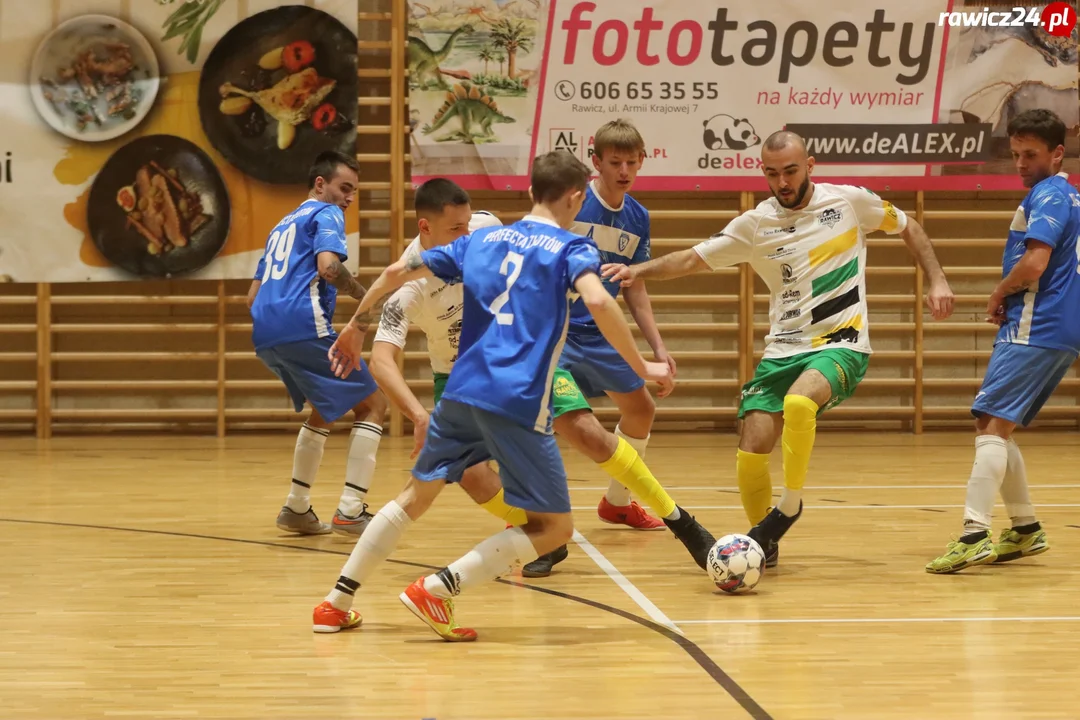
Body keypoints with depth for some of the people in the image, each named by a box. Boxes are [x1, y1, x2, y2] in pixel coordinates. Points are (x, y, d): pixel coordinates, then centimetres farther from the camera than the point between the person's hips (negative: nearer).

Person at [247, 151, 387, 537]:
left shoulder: (283, 225, 30)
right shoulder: (325, 214, 5)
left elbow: (253, 296, 30)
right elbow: (328, 266, -15)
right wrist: (362, 294, -1)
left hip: (264, 335, 8)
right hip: (304, 327, -8)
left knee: (326, 411, 29)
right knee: (372, 404, 1)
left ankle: (296, 508, 23)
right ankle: (350, 511, -11)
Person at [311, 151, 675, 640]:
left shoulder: (482, 240, 18)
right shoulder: (571, 248, 2)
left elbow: (398, 271, 16)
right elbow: (598, 300, -19)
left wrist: (356, 326, 29)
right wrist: (642, 368, -11)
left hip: (462, 391, 6)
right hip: (520, 404, -6)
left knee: (417, 494, 24)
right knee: (552, 527, 2)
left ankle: (336, 604, 23)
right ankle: (436, 590, -11)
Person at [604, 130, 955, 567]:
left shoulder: (849, 201, 0)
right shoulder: (755, 224, 3)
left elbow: (908, 229, 14)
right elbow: (693, 259, 3)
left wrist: (937, 281, 3)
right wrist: (640, 270, -13)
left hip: (841, 344, -3)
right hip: (783, 349, 3)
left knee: (798, 402, -34)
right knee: (751, 455, -9)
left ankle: (789, 506, -13)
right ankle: (764, 541, 17)